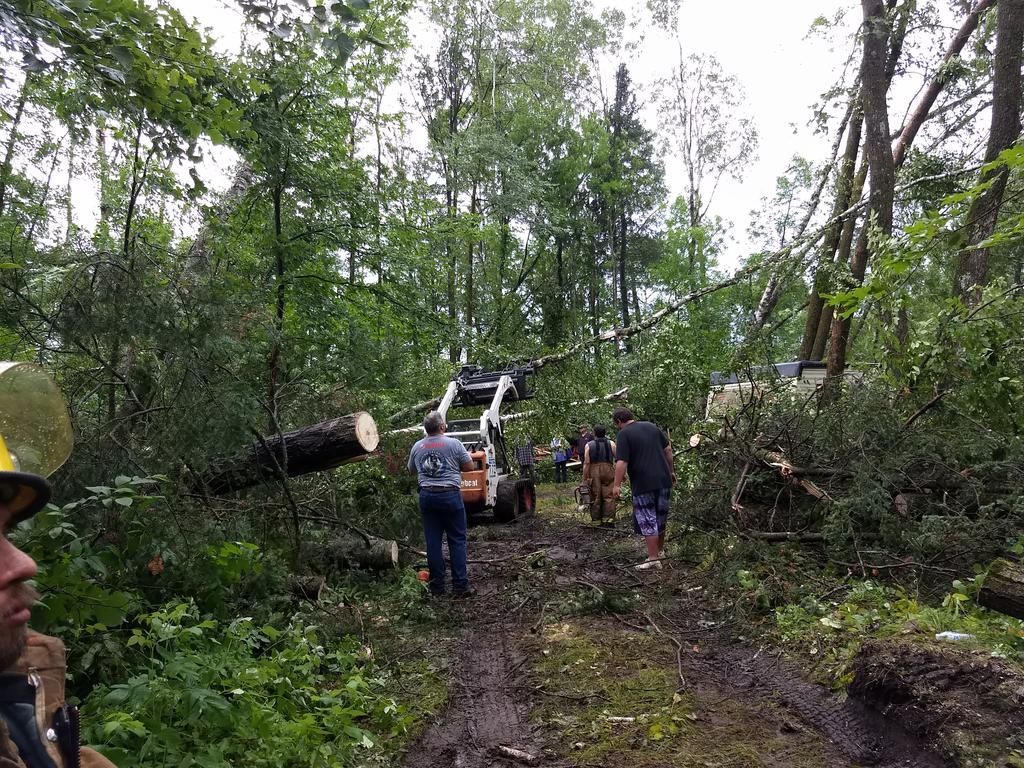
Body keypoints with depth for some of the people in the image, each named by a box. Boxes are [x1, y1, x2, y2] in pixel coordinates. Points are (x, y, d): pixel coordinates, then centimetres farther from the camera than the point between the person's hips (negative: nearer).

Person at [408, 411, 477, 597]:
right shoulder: (453, 444, -7)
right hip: (450, 494, -3)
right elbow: (469, 466, 0)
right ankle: (460, 586, 3)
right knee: (457, 540, 3)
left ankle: (436, 586, 13)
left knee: (433, 541, 8)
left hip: (427, 496, 4)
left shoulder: (417, 447, 5)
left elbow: (412, 470, 19)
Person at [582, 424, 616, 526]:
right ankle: (608, 520, -2)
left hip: (594, 472, 0)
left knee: (595, 497, 6)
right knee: (608, 497, 1)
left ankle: (596, 520, 10)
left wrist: (585, 478, 1)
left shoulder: (589, 445, 2)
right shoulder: (611, 444, 5)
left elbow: (586, 463, -2)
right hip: (608, 470, 0)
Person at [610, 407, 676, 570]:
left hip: (643, 484, -7)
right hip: (664, 480, 7)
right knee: (660, 518, 19)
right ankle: (660, 550, 32)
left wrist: (616, 485, -14)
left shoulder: (624, 434, -11)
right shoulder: (651, 426, 9)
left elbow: (622, 463, -19)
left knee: (647, 521, 1)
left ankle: (653, 558, 2)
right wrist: (671, 471, 21)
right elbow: (668, 449, 13)